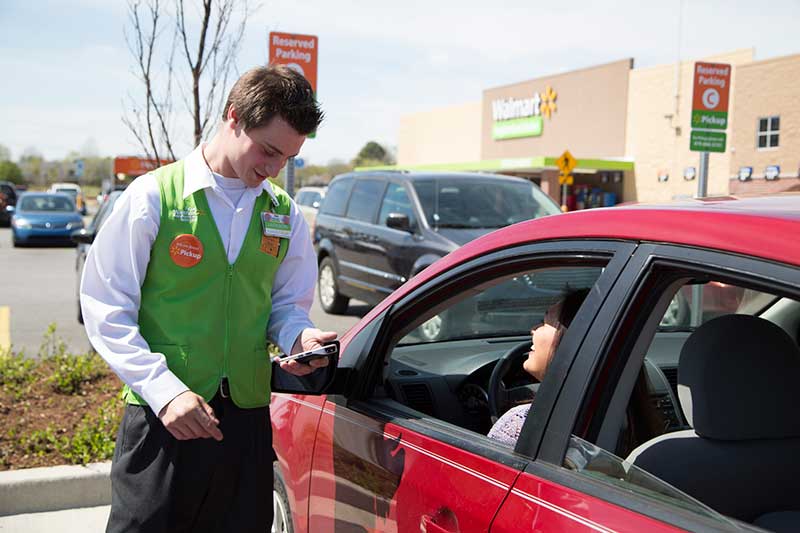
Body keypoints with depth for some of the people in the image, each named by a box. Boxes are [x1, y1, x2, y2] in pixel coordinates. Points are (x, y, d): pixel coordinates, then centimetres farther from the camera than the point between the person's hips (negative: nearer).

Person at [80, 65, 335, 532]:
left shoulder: (285, 214, 8)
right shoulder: (154, 196, -6)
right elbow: (106, 308, -7)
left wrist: (298, 337, -8)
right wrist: (164, 389, -17)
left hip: (248, 416, 4)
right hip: (163, 416, -4)